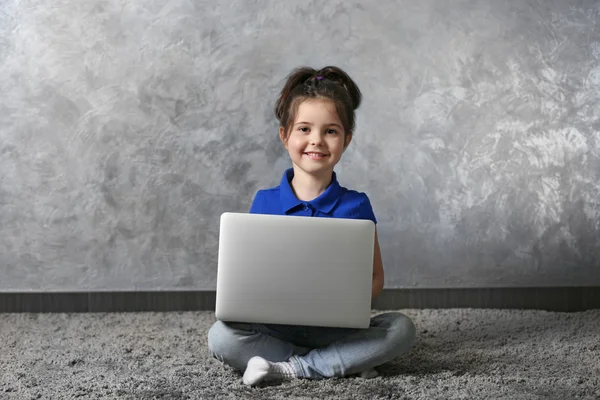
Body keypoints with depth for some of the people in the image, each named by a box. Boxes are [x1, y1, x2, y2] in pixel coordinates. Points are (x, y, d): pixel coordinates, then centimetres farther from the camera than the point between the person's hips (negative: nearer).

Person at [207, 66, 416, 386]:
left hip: (337, 328, 0)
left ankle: (288, 368, -21)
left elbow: (375, 277, 4)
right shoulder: (264, 202, 2)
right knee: (221, 336, -27)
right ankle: (347, 363, -20)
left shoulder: (355, 206, 1)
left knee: (401, 328, -24)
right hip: (276, 326, 0)